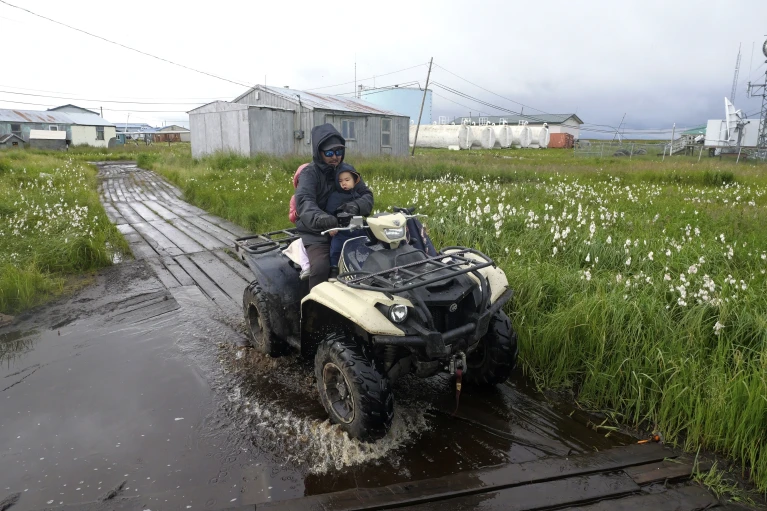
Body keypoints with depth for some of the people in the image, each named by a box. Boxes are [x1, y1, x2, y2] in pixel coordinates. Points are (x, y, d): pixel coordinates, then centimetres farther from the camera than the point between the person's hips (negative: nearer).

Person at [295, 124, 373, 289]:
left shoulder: (347, 170, 10)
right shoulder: (310, 173, -6)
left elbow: (366, 194, 7)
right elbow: (304, 201, -24)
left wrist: (356, 206, -19)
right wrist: (319, 218, -48)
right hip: (317, 234, -4)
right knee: (320, 267, -30)